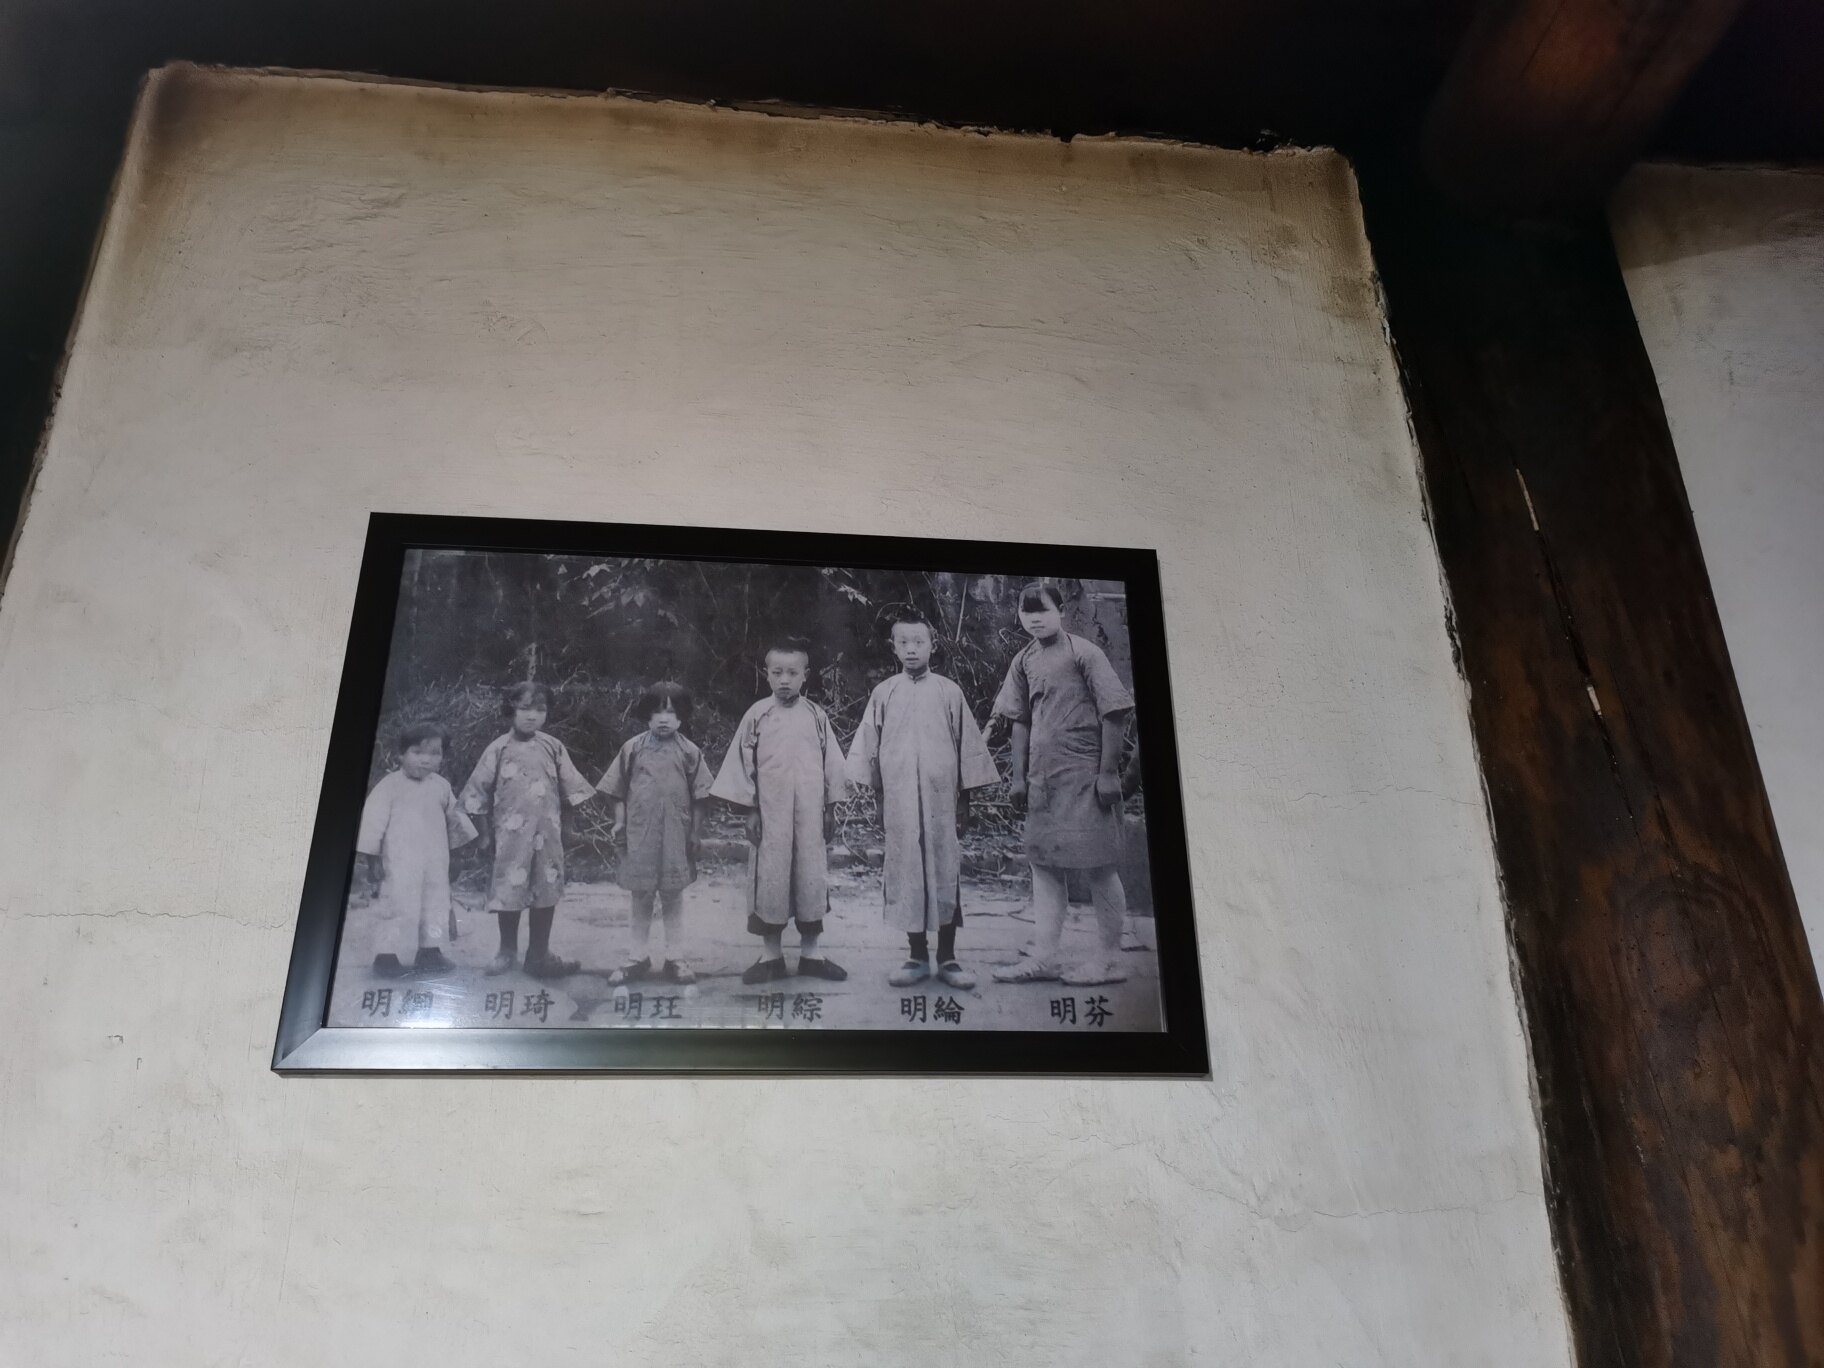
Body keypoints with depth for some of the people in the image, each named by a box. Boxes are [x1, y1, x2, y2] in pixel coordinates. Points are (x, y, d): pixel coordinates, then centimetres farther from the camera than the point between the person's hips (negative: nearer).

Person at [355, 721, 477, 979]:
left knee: (435, 907, 11)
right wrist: (371, 857, -11)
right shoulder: (390, 785, -8)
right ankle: (386, 956, 5)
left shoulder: (441, 786, 9)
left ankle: (429, 952, 23)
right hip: (401, 863, -6)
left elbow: (454, 816, 21)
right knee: (400, 909, -5)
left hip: (435, 863, 6)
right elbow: (374, 819, -9)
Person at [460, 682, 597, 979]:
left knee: (546, 891, 7)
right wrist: (485, 832, 1)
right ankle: (507, 951, 25)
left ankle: (538, 953, 20)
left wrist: (564, 827, 5)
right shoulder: (499, 748, -4)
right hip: (511, 834, -2)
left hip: (547, 833, 2)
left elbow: (570, 788, 7)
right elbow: (479, 791, 1)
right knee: (509, 890, 4)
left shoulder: (553, 747, 1)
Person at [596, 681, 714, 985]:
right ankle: (638, 957, 20)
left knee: (673, 897, 9)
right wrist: (619, 822, -3)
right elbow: (619, 791, 4)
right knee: (640, 897, 10)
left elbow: (698, 796, 1)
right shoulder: (633, 748, 0)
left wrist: (695, 832, 0)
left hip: (674, 835, 0)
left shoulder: (689, 752, -1)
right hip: (640, 833, 1)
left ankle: (674, 959, 17)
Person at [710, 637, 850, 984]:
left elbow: (831, 763, 6)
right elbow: (743, 763, 1)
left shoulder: (816, 716, 2)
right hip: (770, 815, -1)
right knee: (770, 879, 3)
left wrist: (830, 808, 4)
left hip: (810, 814, 1)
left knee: (812, 879, 6)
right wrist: (750, 810, -3)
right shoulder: (757, 716, -1)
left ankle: (810, 953, 19)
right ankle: (771, 955, 15)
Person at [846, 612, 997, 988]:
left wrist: (965, 801, 3)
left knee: (945, 873, 2)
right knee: (905, 873, 4)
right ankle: (917, 956, 15)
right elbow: (869, 749, 7)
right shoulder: (883, 694, 3)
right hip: (899, 800, 1)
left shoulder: (949, 692, 1)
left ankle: (947, 957, 12)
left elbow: (968, 748, 4)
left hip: (942, 799, -1)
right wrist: (879, 799, 5)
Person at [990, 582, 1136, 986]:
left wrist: (1107, 771, -12)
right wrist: (1019, 775, 11)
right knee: (1043, 862, 7)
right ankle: (1043, 957, 12)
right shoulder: (1024, 661, 10)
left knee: (1099, 864, -1)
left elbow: (1113, 713, -8)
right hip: (1043, 776, 7)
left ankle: (1109, 959, 7)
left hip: (1085, 774, -7)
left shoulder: (1083, 652, -7)